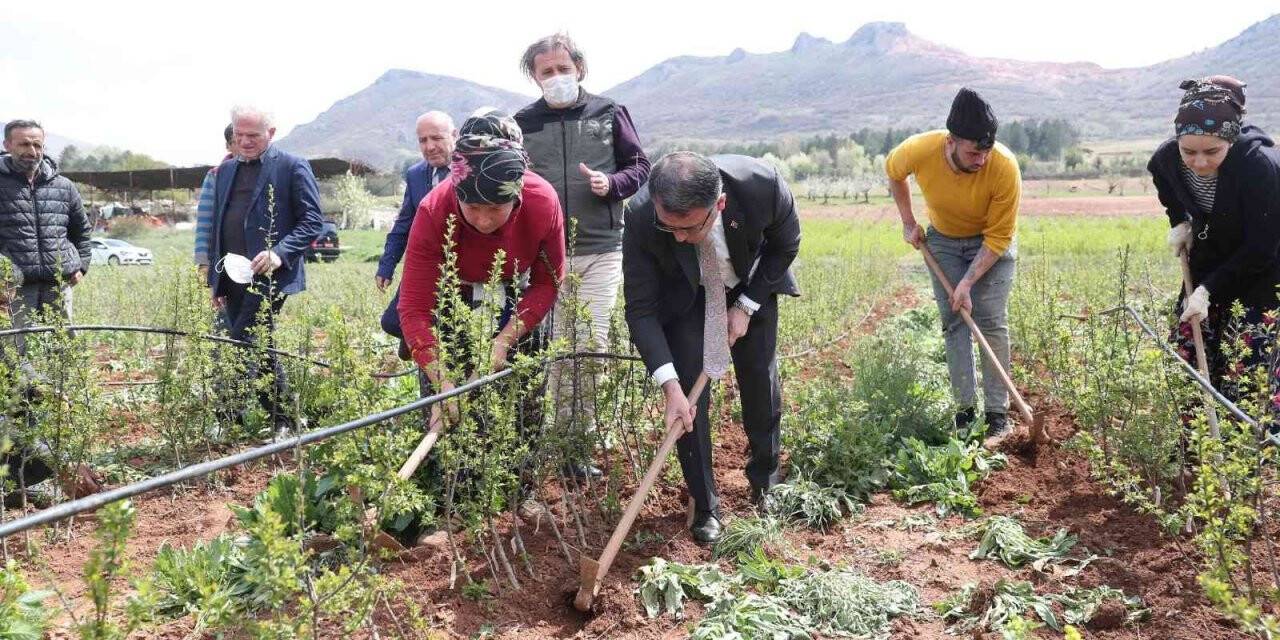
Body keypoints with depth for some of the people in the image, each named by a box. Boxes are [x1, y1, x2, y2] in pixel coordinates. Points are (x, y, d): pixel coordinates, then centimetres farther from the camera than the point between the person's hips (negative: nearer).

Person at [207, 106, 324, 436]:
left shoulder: (292, 167, -2)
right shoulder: (226, 170, 18)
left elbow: (313, 221, -7)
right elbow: (217, 226, 22)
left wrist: (279, 252, -21)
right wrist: (215, 279, 18)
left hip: (270, 275, -7)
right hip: (233, 277, 7)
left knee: (243, 346, -15)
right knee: (259, 348, 11)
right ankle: (279, 419, 20)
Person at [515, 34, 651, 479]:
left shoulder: (608, 114, 5)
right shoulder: (523, 124, 7)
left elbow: (639, 165, 10)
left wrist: (612, 184, -9)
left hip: (600, 250, -1)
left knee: (592, 345, -2)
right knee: (556, 346, 4)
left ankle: (581, 438, 6)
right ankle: (563, 438, 15)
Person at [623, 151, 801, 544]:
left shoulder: (762, 184, -38)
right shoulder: (640, 217, -38)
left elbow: (786, 245, -14)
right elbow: (640, 308, -29)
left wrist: (746, 307, -15)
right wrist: (669, 386, -37)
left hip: (751, 284, 1)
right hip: (683, 294, -1)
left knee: (761, 380, 8)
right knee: (688, 389, -9)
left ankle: (765, 482, 31)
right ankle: (705, 507, 6)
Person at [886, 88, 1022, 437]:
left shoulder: (1005, 166, -34)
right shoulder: (919, 150, -30)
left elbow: (998, 237, -24)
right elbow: (892, 170, -2)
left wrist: (968, 282, -29)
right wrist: (908, 222, -4)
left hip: (991, 241, -2)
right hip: (943, 240, 2)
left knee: (991, 322, -7)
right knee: (954, 322, -1)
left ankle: (997, 411, 1)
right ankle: (965, 408, 5)